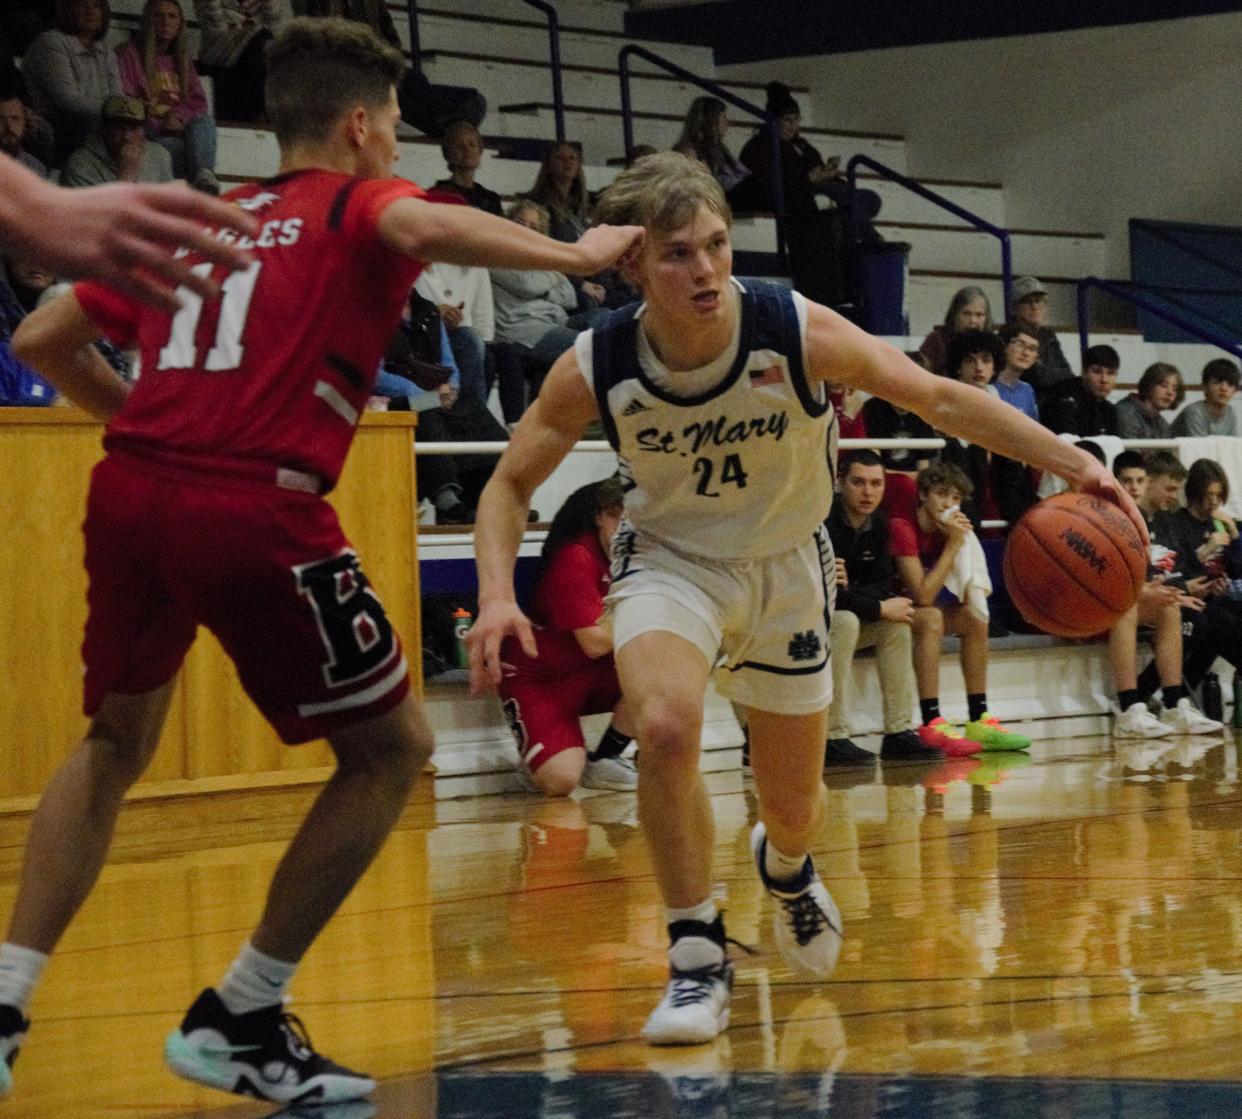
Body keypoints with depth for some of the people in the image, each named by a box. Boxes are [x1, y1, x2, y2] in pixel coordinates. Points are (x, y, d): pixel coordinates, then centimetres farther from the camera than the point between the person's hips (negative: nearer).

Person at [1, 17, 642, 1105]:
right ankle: (240, 1018, 11)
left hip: (129, 489, 6)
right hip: (255, 509, -6)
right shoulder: (358, 202, 9)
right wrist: (575, 254, -11)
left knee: (114, 746, 26)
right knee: (391, 748, 11)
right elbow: (418, 226, -16)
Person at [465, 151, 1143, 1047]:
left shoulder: (799, 335, -27)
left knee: (794, 806, 11)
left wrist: (1073, 464, -30)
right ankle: (699, 961, -13)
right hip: (671, 559, -1)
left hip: (785, 565, 1)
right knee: (666, 727, -31)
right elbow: (512, 483, -8)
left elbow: (942, 400, -20)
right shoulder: (594, 370, -23)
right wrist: (498, 594, -26)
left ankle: (784, 865, 52)